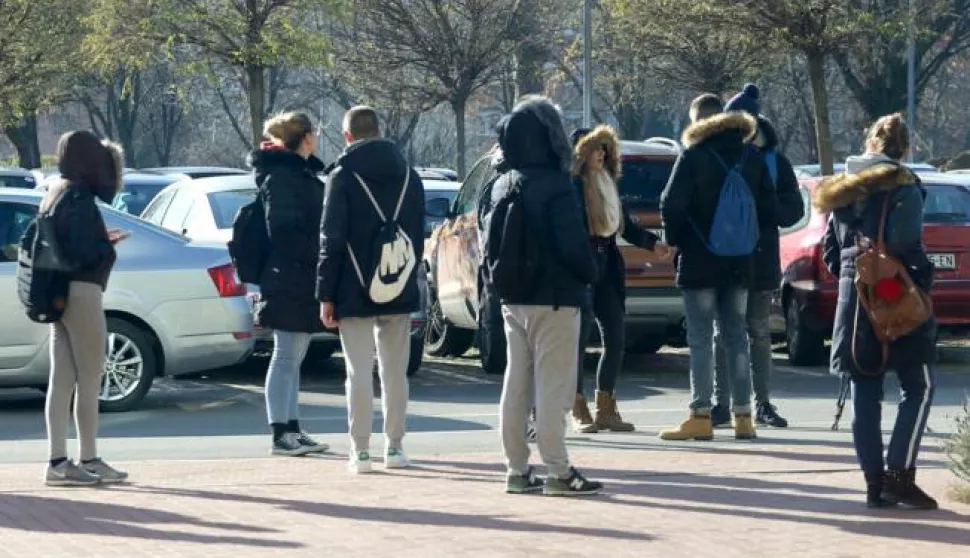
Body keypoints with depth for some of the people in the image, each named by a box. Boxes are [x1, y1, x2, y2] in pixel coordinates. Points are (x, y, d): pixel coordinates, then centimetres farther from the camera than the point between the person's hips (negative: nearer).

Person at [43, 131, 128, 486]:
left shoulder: (57, 194, 13)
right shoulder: (79, 198, -15)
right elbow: (83, 252, -21)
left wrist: (102, 242, 10)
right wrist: (109, 247, -3)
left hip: (60, 293, 9)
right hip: (81, 292, -9)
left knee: (62, 380, 7)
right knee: (89, 379, -1)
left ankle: (58, 461, 6)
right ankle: (89, 460, 3)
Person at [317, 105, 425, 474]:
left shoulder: (343, 177, -8)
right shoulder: (409, 177, 8)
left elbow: (331, 240, -10)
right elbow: (419, 236, 12)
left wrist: (326, 294, -7)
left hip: (355, 292, -4)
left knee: (359, 371, -1)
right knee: (395, 371, 11)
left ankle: (361, 450, -1)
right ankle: (394, 447, 13)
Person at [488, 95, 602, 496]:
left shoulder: (502, 187, 7)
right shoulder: (555, 186, -16)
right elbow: (573, 244, -20)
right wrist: (590, 273, -3)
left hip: (513, 299, 7)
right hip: (553, 298, -7)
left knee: (517, 384, 11)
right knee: (553, 386, -4)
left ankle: (517, 469, 14)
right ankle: (558, 472, -4)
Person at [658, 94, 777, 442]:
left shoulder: (693, 156, -10)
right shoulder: (751, 158, 7)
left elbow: (672, 205, -16)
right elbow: (769, 209, 7)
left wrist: (675, 239, 0)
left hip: (700, 261, -5)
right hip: (740, 263, 5)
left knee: (700, 338, -3)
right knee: (736, 337, 10)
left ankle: (701, 416, -6)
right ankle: (743, 417, 9)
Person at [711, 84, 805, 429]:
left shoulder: (774, 161, 3)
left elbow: (793, 210, 2)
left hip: (761, 261, 2)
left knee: (759, 333, 9)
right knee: (723, 333, 1)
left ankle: (763, 404, 14)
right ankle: (721, 404, 4)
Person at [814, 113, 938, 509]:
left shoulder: (844, 188, 12)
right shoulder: (903, 186, -9)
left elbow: (830, 248, 14)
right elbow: (907, 245, -18)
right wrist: (922, 282, -5)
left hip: (854, 297, 6)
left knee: (865, 392, 8)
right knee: (918, 386, 1)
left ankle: (874, 480, 7)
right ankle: (900, 474, -9)